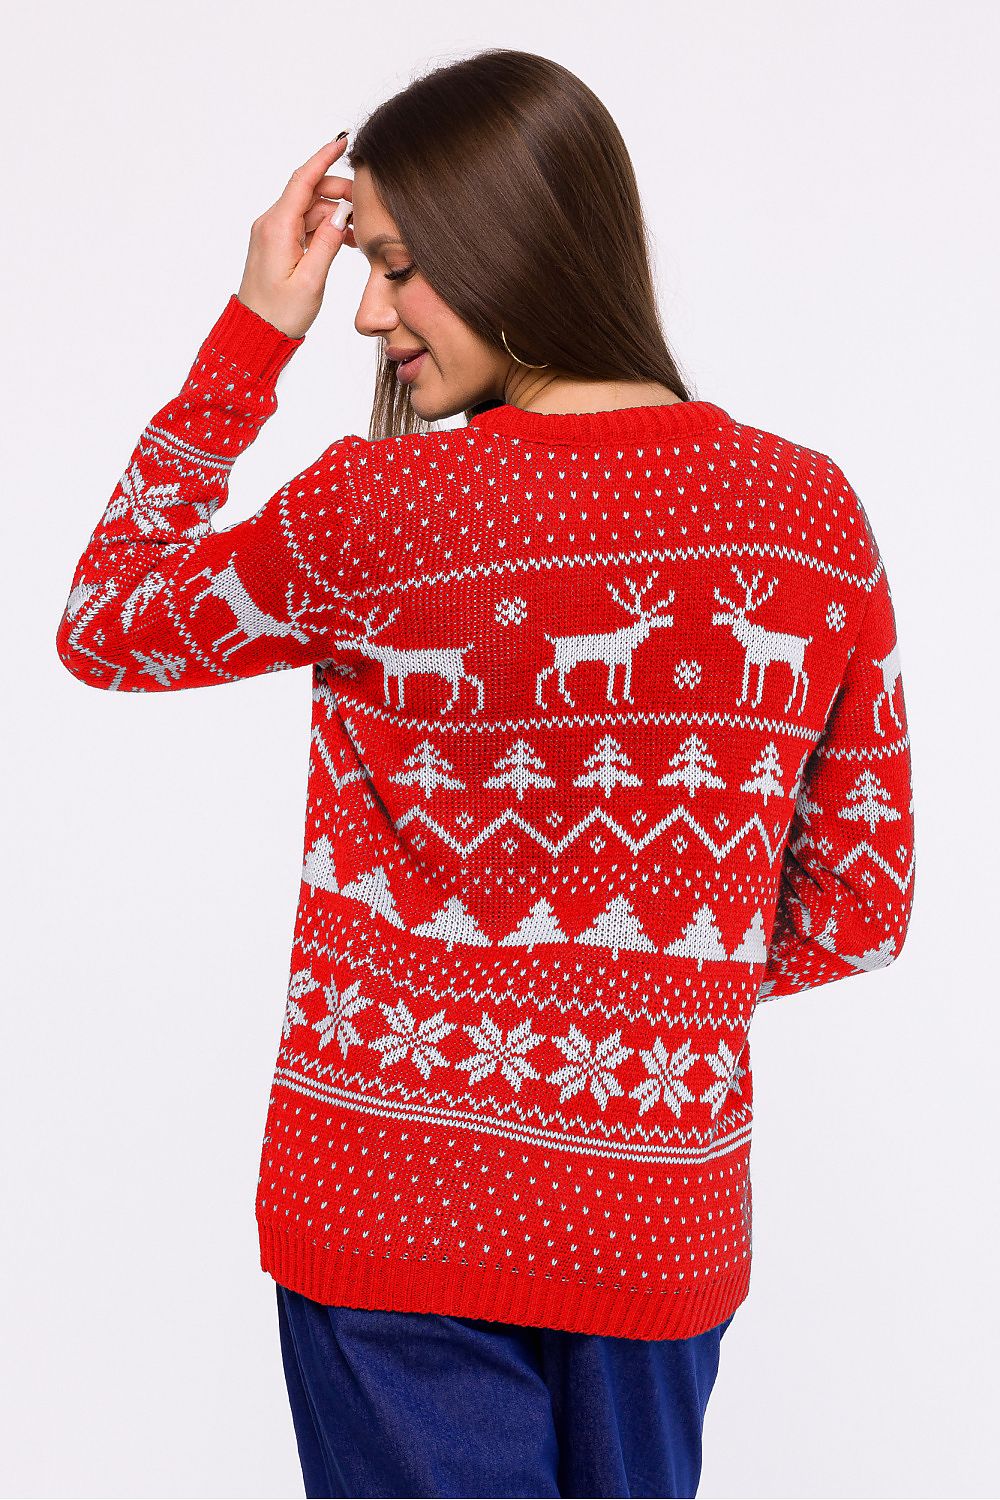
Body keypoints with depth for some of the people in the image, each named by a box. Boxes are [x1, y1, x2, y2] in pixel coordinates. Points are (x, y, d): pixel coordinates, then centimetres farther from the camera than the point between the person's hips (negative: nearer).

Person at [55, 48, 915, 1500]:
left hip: (396, 1204, -3)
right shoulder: (814, 512, -6)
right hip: (663, 1209, 4)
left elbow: (102, 628, 2)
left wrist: (250, 338, 0)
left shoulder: (377, 516, -17)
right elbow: (861, 909, 0)